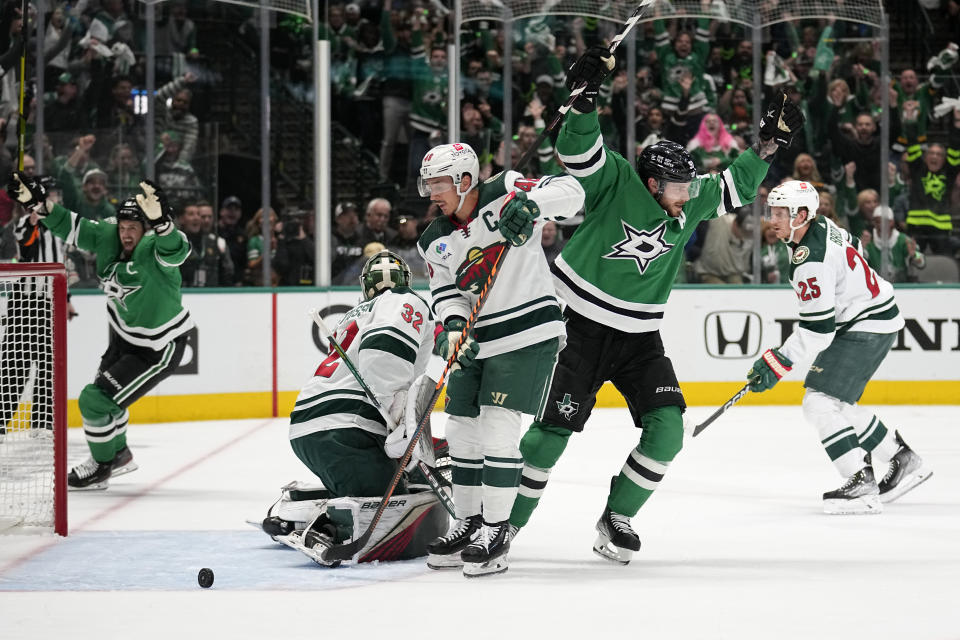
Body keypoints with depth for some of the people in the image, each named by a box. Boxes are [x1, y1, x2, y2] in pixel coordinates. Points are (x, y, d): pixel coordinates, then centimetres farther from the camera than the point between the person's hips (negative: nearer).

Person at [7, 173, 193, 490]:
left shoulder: (152, 250, -31)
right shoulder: (107, 236, -11)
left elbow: (174, 249, -53)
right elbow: (70, 227, -3)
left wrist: (161, 222, -72)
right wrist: (38, 202, -16)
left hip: (157, 349, -9)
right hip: (125, 336, 9)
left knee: (96, 400, -8)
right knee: (104, 391, 27)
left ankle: (101, 467, 15)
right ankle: (119, 454, 50)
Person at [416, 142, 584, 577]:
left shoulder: (503, 195, -8)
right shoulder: (435, 242, 8)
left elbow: (569, 192, -15)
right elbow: (447, 294, 4)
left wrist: (530, 203, -34)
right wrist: (453, 327, -17)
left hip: (529, 333, -7)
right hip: (477, 340, 7)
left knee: (497, 425, -14)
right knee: (462, 428, 9)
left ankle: (496, 532, -8)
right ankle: (469, 523, 24)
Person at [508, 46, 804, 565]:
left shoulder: (690, 202, 2)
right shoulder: (616, 183, -13)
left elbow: (735, 187, 17)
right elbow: (578, 150, -26)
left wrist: (768, 143, 8)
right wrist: (586, 98, -40)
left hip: (639, 338, 5)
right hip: (581, 327, -5)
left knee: (666, 428, -9)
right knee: (552, 431, -7)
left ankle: (617, 520, 7)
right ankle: (504, 523, 7)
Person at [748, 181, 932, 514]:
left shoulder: (811, 261, -26)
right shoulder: (821, 226, 3)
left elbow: (817, 328, -26)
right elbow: (854, 247, 23)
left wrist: (777, 364, -23)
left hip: (868, 328, -11)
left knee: (820, 402, -16)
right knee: (839, 404, 17)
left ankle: (862, 485, -18)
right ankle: (904, 460, 26)